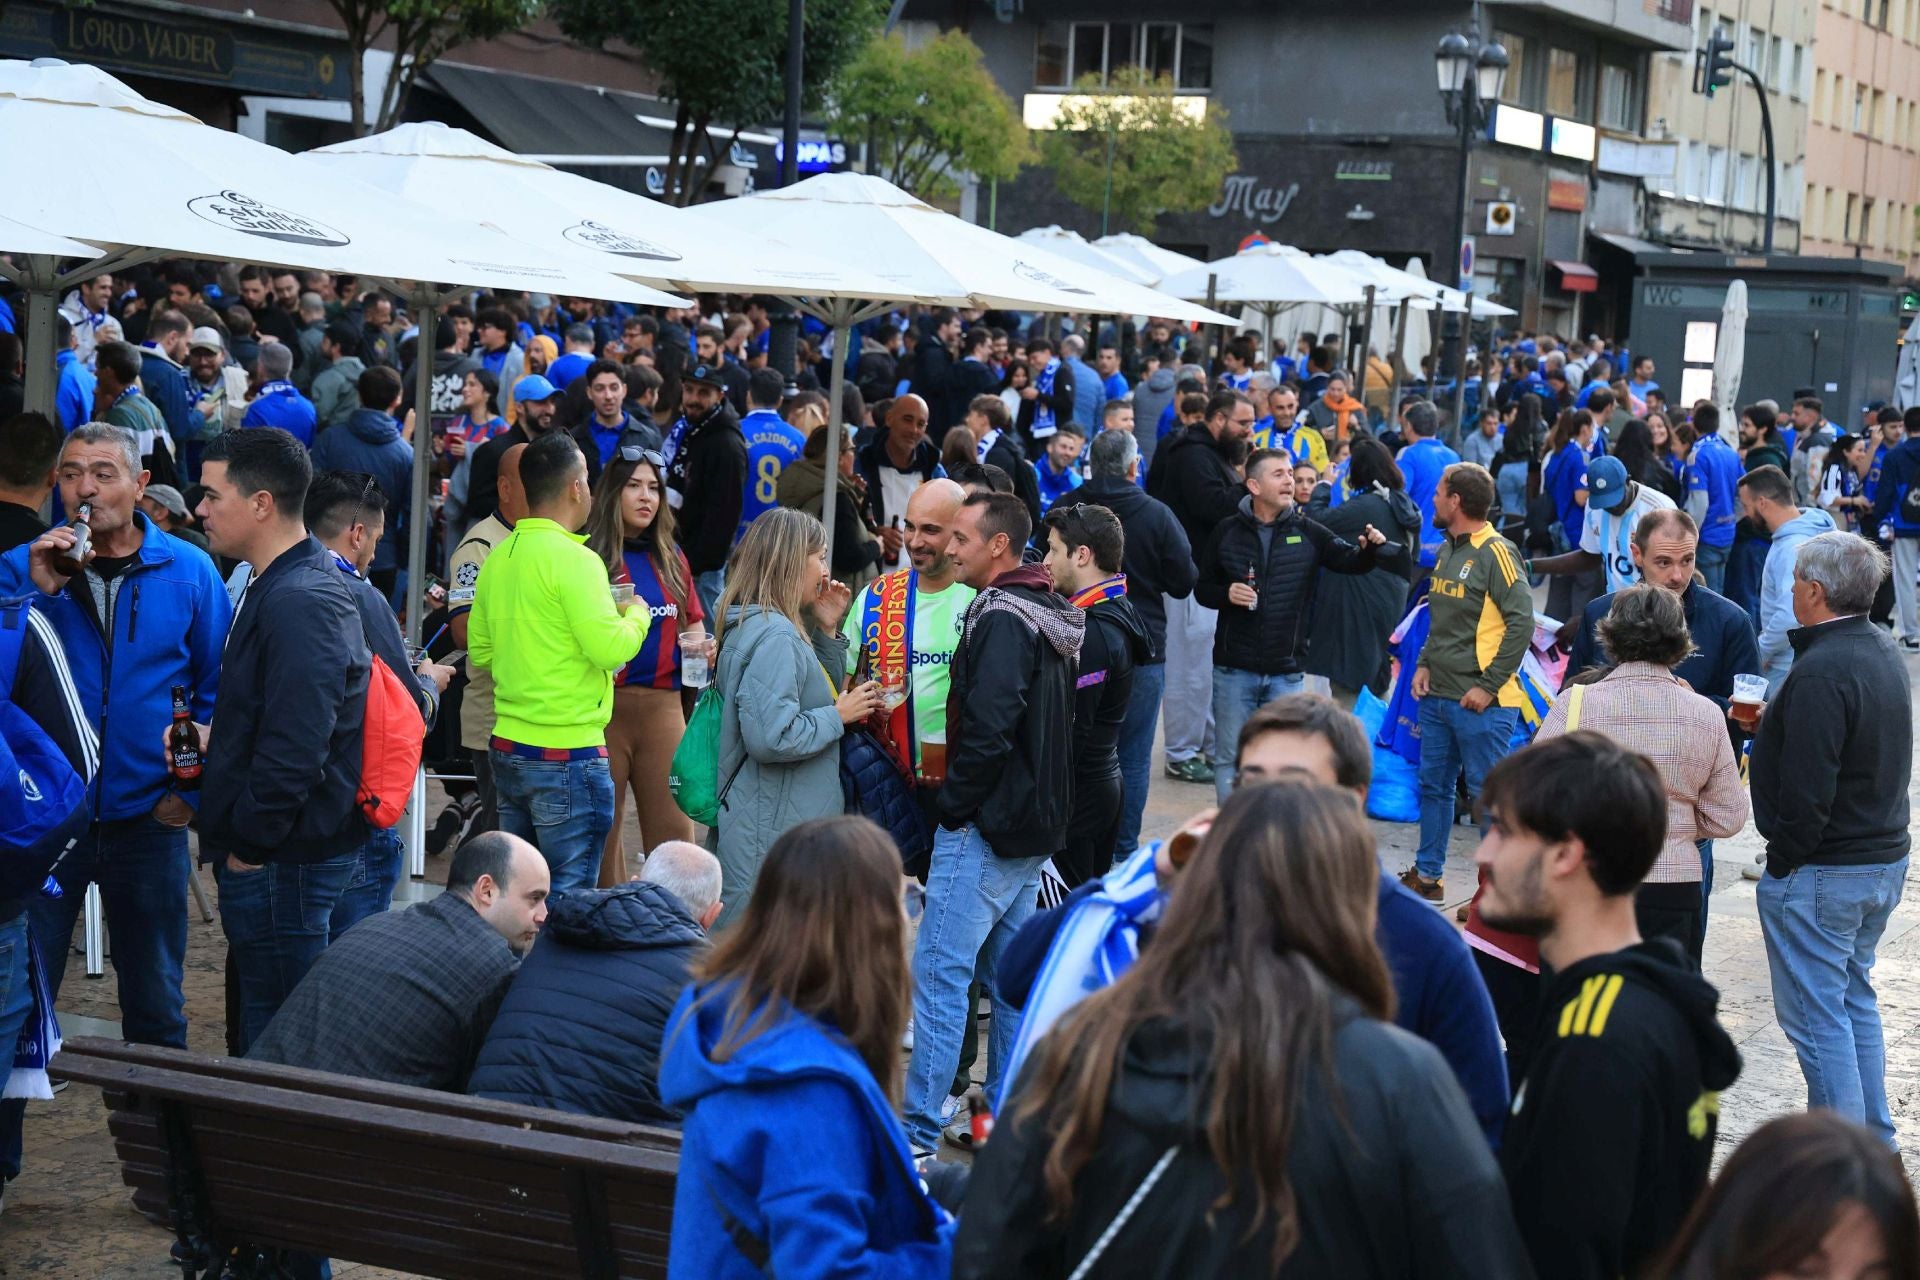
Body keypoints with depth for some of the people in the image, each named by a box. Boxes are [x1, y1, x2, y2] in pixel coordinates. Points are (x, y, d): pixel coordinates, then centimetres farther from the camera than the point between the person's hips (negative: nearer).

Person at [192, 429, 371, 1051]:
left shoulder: (300, 603, -21)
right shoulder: (275, 586, 14)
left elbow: (295, 749, -26)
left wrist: (248, 845, -17)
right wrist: (215, 740, 9)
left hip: (282, 861, -11)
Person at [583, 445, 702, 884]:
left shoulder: (671, 557, 14)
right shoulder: (589, 555, -1)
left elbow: (694, 622, 25)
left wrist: (700, 644, 4)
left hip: (662, 704, 4)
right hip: (604, 705, -4)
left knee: (673, 829, 0)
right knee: (602, 828, 2)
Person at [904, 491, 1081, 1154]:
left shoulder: (1002, 620, -16)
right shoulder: (1052, 616, 14)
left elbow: (989, 727, -25)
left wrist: (953, 802, -13)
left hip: (986, 825, -10)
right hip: (1034, 827, 10)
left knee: (939, 970, -6)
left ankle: (918, 1130, -5)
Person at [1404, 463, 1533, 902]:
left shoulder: (1495, 553, -13)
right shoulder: (1447, 551, 13)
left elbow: (1521, 622, -18)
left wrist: (1488, 686, -18)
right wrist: (1425, 664, 7)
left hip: (1481, 701, -9)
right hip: (1438, 696, 9)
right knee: (1433, 785, 15)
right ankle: (1427, 876, 27)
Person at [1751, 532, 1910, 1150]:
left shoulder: (1820, 671, -24)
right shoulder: (1884, 651, 7)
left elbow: (1806, 791, -27)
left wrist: (1785, 859, -13)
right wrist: (1771, 726, 13)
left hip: (1821, 871, -10)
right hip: (1885, 859, 10)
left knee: (1814, 1012, -1)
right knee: (1855, 999, 21)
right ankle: (1876, 1142, 28)